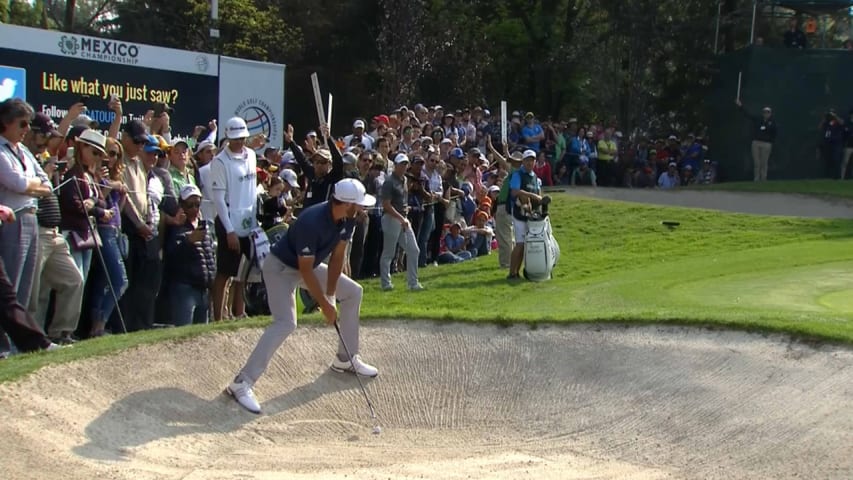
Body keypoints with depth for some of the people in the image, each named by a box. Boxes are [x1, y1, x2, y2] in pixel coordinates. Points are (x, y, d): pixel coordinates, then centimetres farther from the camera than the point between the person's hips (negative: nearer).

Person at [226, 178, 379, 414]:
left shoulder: (348, 219, -12)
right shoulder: (311, 222, -35)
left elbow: (337, 256, -3)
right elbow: (305, 270, -28)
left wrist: (330, 295, -6)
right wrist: (325, 304, -20)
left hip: (309, 265, 9)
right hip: (280, 266, -9)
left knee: (353, 292, 11)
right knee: (286, 323, -26)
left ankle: (346, 358, 24)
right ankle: (242, 383, -26)